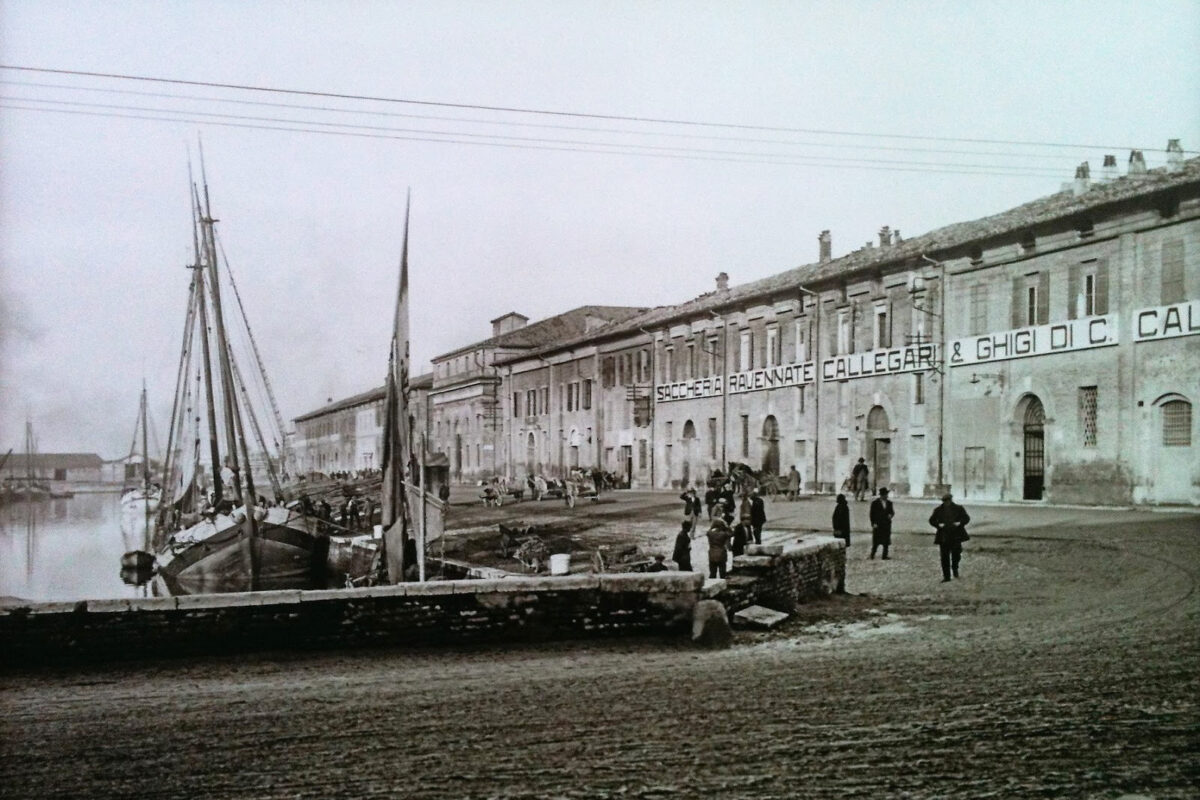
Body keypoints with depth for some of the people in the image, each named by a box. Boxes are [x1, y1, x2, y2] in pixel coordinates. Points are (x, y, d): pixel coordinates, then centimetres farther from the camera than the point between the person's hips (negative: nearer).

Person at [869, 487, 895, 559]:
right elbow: (872, 514, -3)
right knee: (876, 542, -4)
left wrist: (891, 515, -6)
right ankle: (872, 555, 5)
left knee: (886, 541, 3)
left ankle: (885, 555, 8)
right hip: (877, 525, -4)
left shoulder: (889, 503, 10)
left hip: (887, 524, 4)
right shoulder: (875, 503, -3)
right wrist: (873, 523, -11)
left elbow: (892, 512, 18)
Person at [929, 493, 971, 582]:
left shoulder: (958, 509, 4)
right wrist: (938, 525, -10)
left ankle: (955, 568, 27)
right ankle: (946, 577, 9)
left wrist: (960, 523, -12)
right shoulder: (938, 510, 5)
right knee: (944, 557, 1)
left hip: (956, 535, -1)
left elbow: (967, 518, 7)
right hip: (944, 537, 1)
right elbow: (931, 520, 9)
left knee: (956, 553, -7)